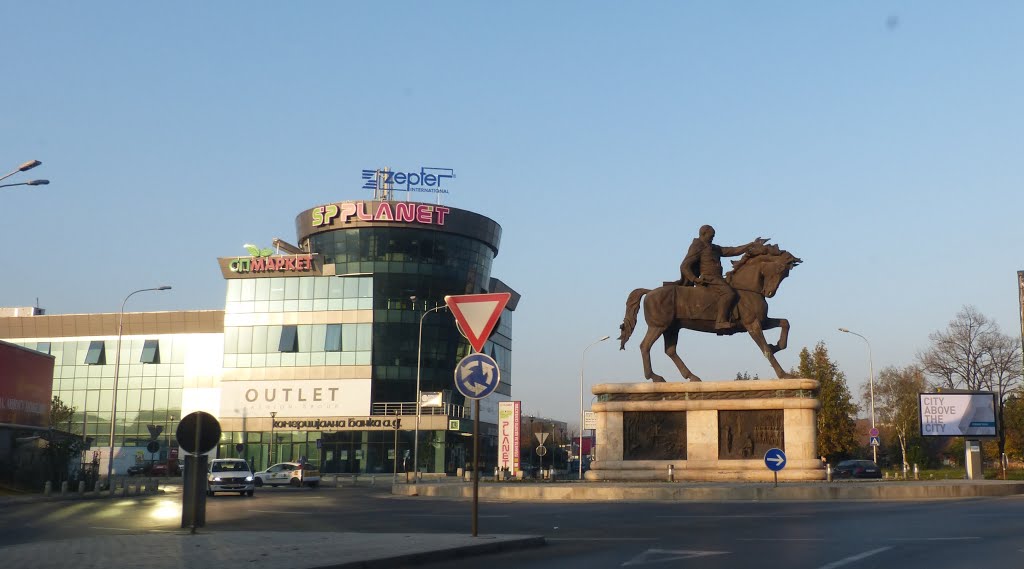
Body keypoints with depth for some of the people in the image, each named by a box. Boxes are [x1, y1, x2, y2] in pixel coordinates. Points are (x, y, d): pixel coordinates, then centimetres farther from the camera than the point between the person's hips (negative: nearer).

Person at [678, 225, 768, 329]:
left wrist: (753, 244, 16)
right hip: (707, 279, -10)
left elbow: (733, 251, 21)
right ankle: (721, 322, -36)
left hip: (717, 278, 10)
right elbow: (684, 267, -9)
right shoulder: (697, 247, -3)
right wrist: (695, 279, -20)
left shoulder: (714, 248, 24)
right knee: (729, 293, -31)